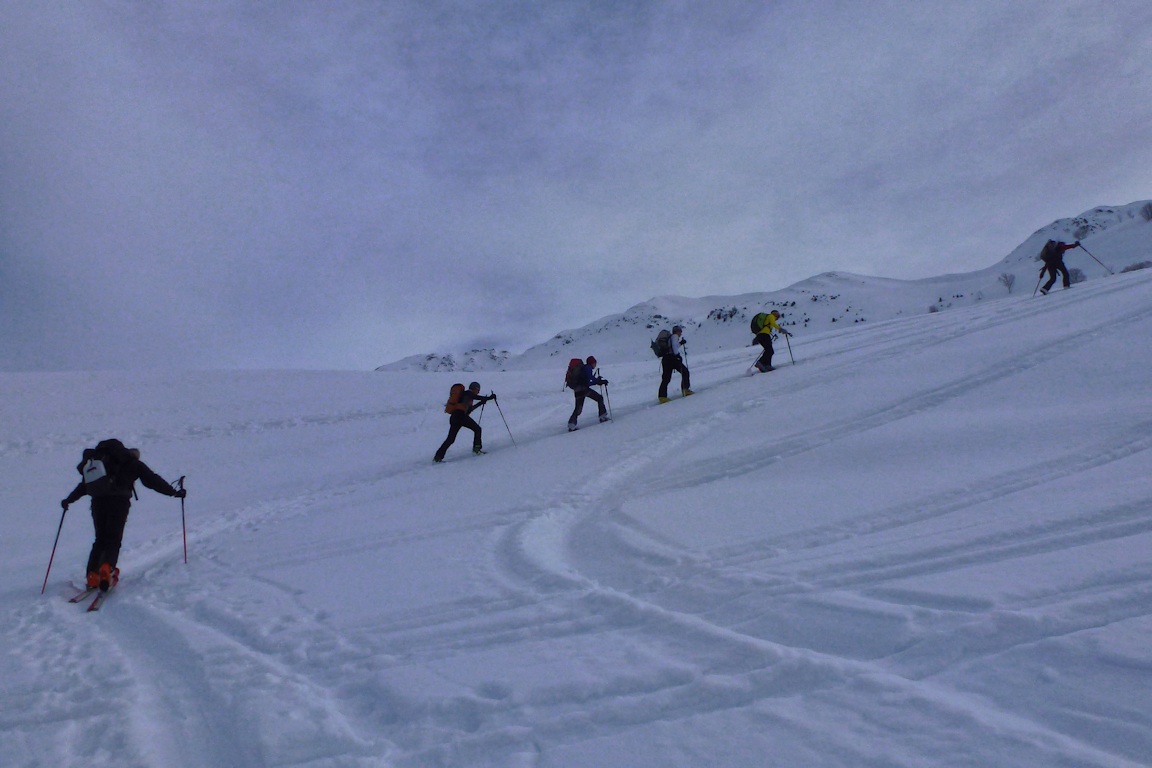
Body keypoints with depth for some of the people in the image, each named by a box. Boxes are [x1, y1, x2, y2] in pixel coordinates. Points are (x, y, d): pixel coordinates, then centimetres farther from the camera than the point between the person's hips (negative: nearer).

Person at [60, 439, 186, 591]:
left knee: (100, 539, 14)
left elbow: (84, 484, 33)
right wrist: (174, 492, 12)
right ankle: (107, 569, -26)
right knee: (113, 540, -1)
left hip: (98, 501, 4)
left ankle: (92, 576, 2)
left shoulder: (101, 462, 30)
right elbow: (153, 480, 11)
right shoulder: (134, 464, 18)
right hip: (119, 501, -4)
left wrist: (69, 500, 44)